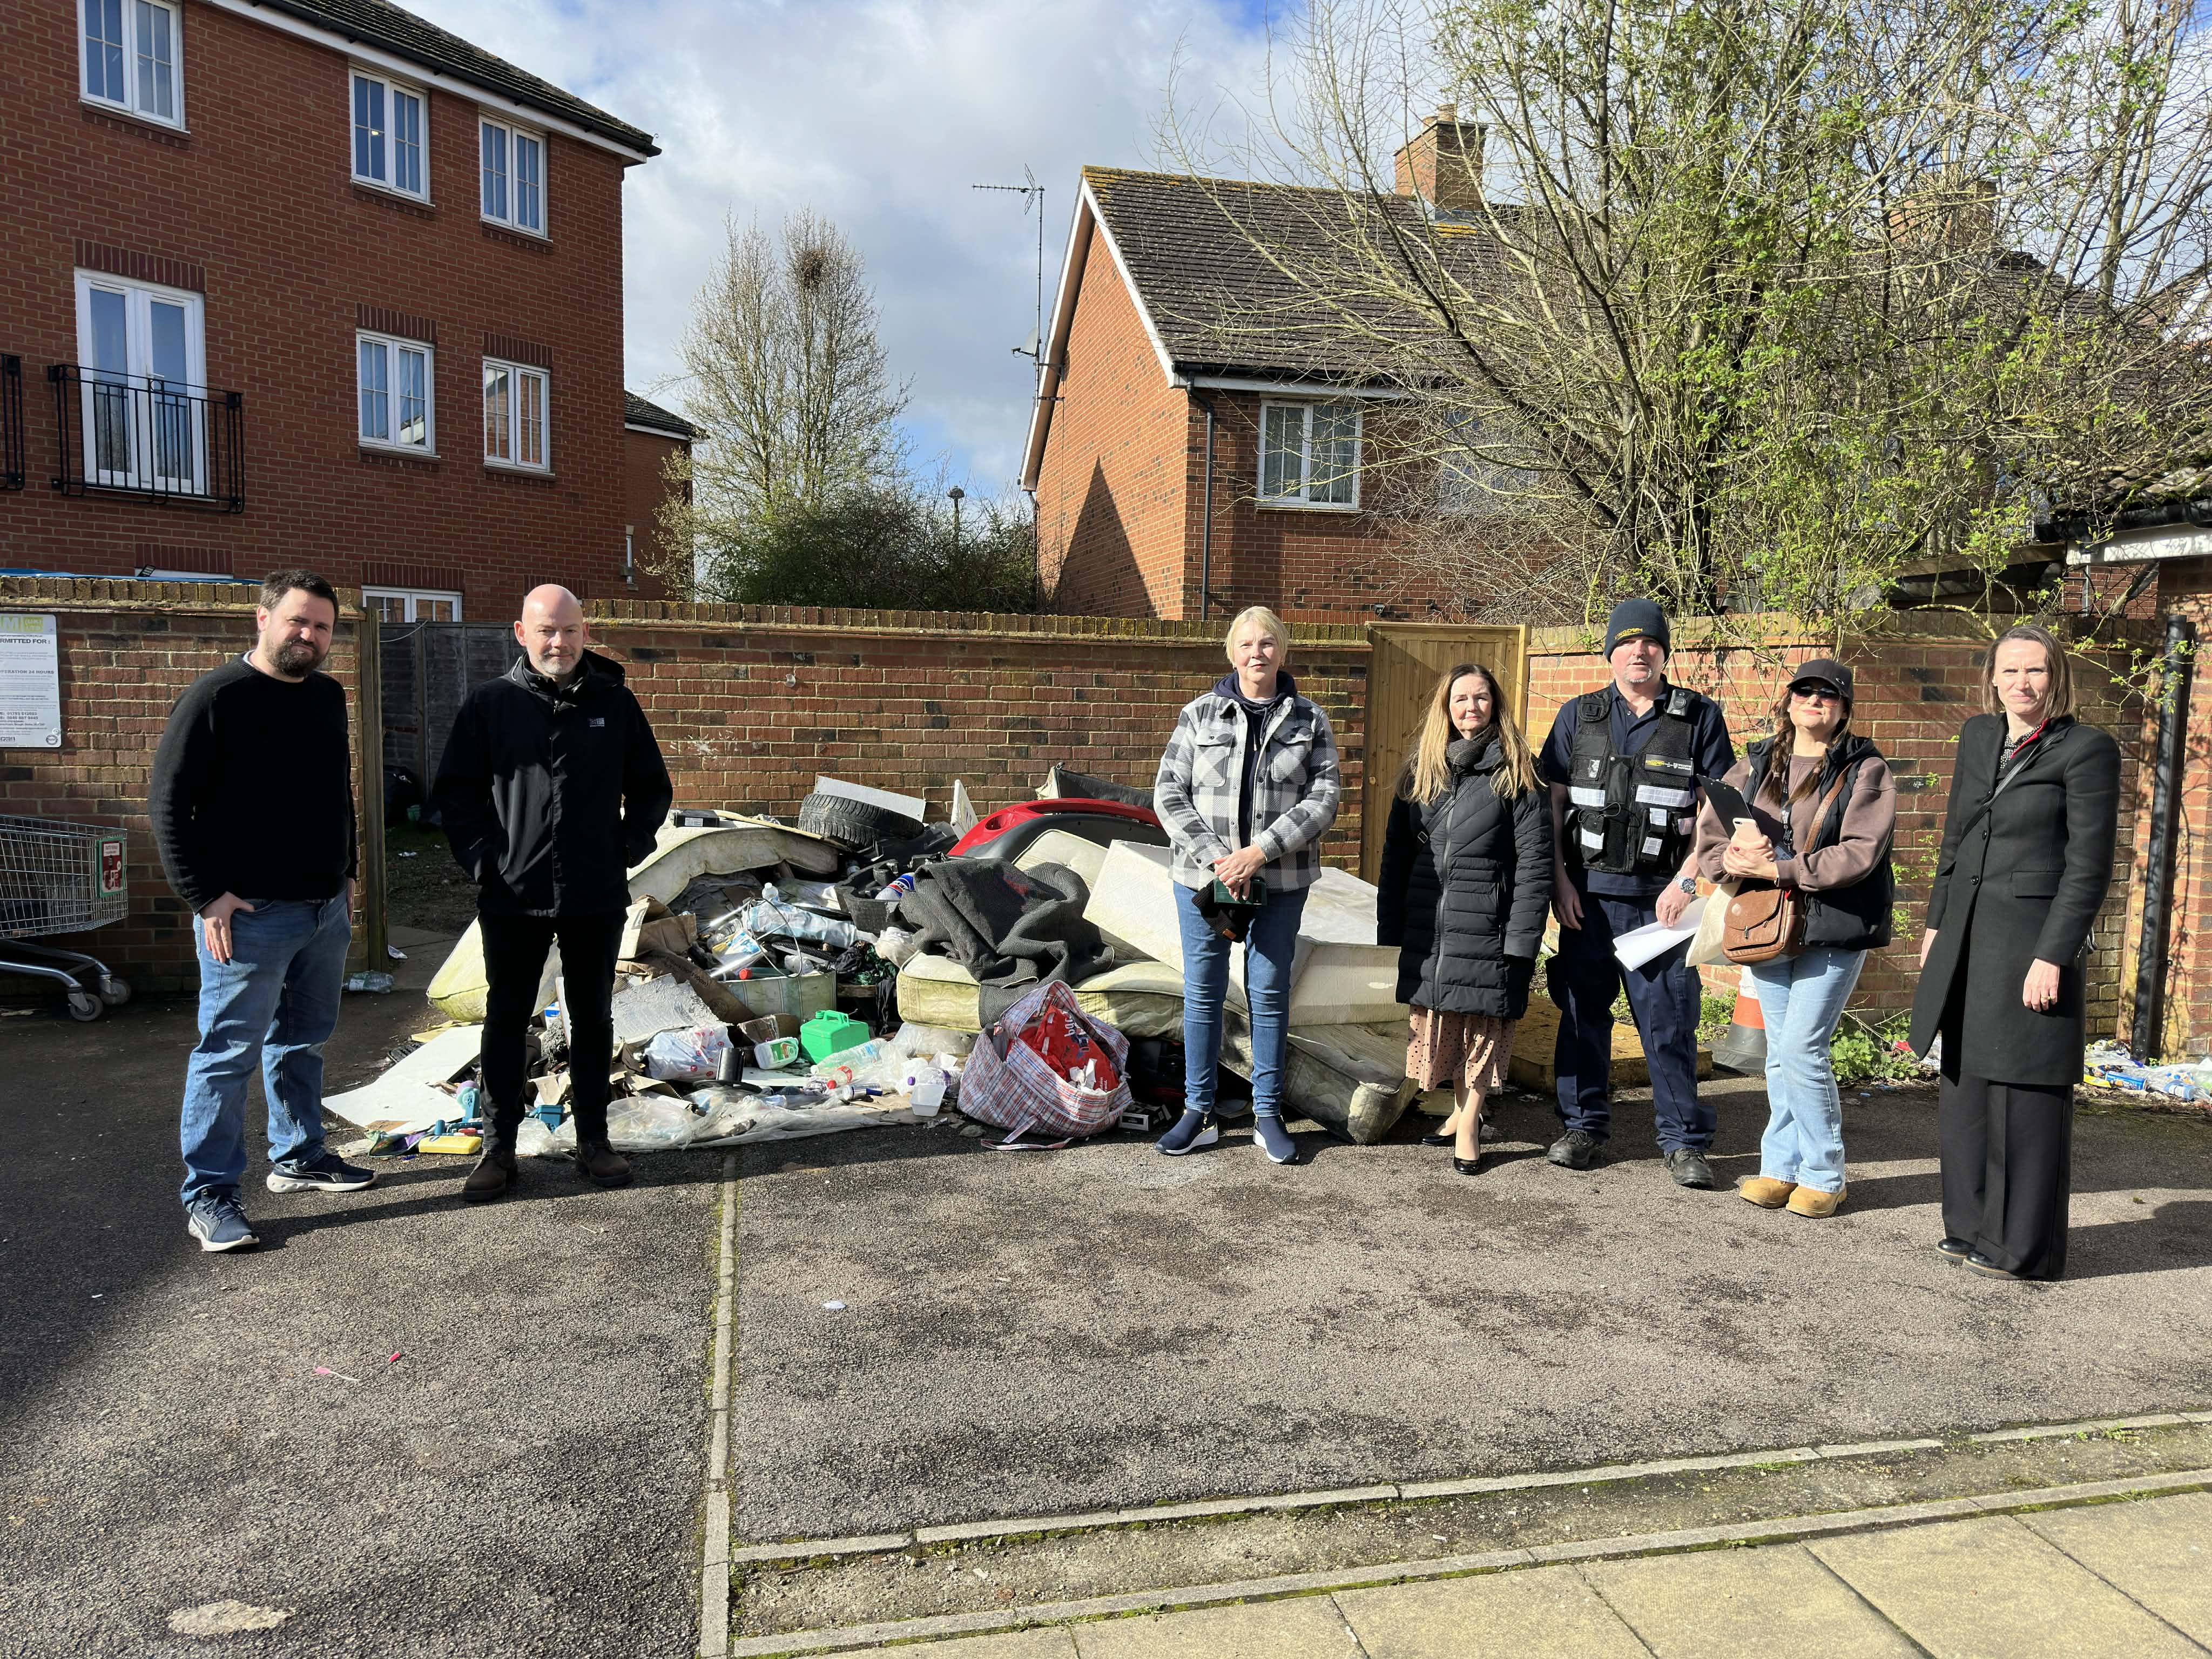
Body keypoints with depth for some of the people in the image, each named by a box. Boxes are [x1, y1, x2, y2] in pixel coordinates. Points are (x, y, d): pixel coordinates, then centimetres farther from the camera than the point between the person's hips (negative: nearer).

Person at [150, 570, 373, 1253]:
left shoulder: (328, 696, 11)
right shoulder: (218, 697, -11)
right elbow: (169, 803, -13)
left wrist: (347, 870, 17)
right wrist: (204, 896, -17)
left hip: (326, 908, 7)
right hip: (250, 915, -7)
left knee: (303, 1041, 18)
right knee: (228, 1054, 0)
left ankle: (299, 1157, 32)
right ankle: (208, 1194, 9)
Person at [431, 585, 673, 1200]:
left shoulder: (615, 703, 4)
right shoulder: (491, 703, 1)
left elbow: (653, 787, 12)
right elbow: (455, 791, 5)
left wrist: (630, 848, 1)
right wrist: (481, 857, -5)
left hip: (597, 898, 1)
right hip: (513, 897, -1)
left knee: (593, 1019, 11)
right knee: (506, 1020, 8)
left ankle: (593, 1141, 22)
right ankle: (498, 1146, 20)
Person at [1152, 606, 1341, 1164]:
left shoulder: (1310, 721, 3)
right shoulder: (1199, 715, 2)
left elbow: (1323, 799, -5)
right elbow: (1169, 793, -1)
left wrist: (1258, 853, -15)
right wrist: (1213, 858, -13)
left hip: (1280, 881, 0)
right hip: (1202, 876, 0)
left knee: (1270, 993, 6)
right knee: (1202, 993, 6)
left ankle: (1268, 1115, 18)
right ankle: (1198, 1113, 17)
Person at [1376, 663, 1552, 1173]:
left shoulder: (1518, 772, -3)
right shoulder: (1421, 771, 9)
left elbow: (1535, 861, -7)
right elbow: (1396, 851, 10)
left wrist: (1523, 935, -13)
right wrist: (1389, 927, 5)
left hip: (1488, 924, -4)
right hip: (1428, 925, 4)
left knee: (1484, 1022, 4)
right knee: (1441, 1020, 11)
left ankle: (1469, 1121, 16)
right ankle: (1461, 1110, 29)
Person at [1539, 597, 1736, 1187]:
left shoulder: (1700, 717, 4)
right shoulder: (1578, 716, 9)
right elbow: (1553, 801, 8)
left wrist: (1686, 880, -8)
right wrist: (1559, 881, 0)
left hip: (1663, 895, -2)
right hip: (1588, 892, 2)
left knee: (1669, 1018, 0)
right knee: (1582, 1010, 8)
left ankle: (1684, 1141, 12)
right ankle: (1583, 1125, 22)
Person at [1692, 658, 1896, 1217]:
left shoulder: (1865, 771, -2)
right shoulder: (1756, 764, 12)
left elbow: (1858, 853, -14)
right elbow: (1709, 830, 8)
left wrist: (1780, 868, -19)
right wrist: (1730, 858, -13)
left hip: (1834, 926, -5)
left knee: (1802, 1049, -9)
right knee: (1780, 1053, 11)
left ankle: (1823, 1175, 7)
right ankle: (1780, 1167, 21)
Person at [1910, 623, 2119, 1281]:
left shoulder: (2087, 750, -7)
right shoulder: (1978, 737, 12)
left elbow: (2088, 866, -11)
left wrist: (2052, 957, -16)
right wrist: (1938, 923, 15)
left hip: (2032, 942, -6)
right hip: (1968, 938, 7)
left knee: (2025, 1096, 0)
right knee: (1965, 1088, 13)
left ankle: (2024, 1247, 12)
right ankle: (1973, 1227, 26)